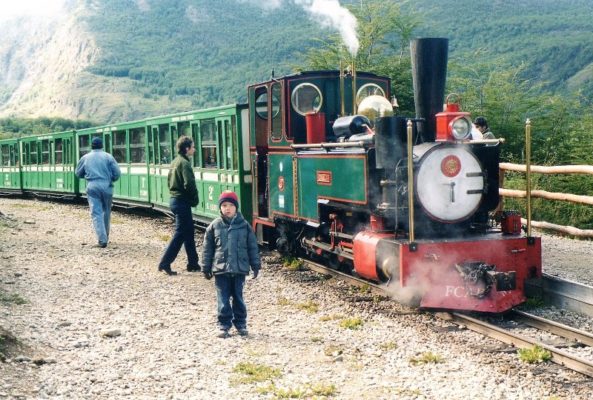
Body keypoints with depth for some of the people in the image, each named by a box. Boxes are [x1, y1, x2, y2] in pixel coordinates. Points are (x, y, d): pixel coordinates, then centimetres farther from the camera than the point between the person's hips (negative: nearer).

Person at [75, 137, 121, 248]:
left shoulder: (85, 158, 8)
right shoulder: (108, 156, 2)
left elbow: (78, 173, 19)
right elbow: (117, 173, -3)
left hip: (92, 188, 0)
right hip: (106, 187, 0)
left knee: (96, 214, -4)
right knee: (106, 212, 17)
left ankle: (102, 240, -16)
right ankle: (105, 237, 26)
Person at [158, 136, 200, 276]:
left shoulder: (175, 162, 13)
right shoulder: (184, 163, -16)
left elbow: (170, 181, 18)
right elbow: (189, 184, -24)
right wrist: (195, 200, -10)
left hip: (174, 199, 10)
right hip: (182, 201, -10)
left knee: (189, 232, 14)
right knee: (180, 234, -5)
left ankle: (193, 264, 20)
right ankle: (165, 263, -5)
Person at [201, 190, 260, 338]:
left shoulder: (244, 225, 1)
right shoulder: (214, 226, 0)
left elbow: (252, 247, 5)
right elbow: (208, 248, 4)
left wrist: (255, 265, 4)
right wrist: (206, 268, 3)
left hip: (239, 269, 0)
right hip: (220, 269, 0)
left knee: (238, 297, 10)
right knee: (223, 299, 3)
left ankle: (240, 323, 21)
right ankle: (224, 325, 11)